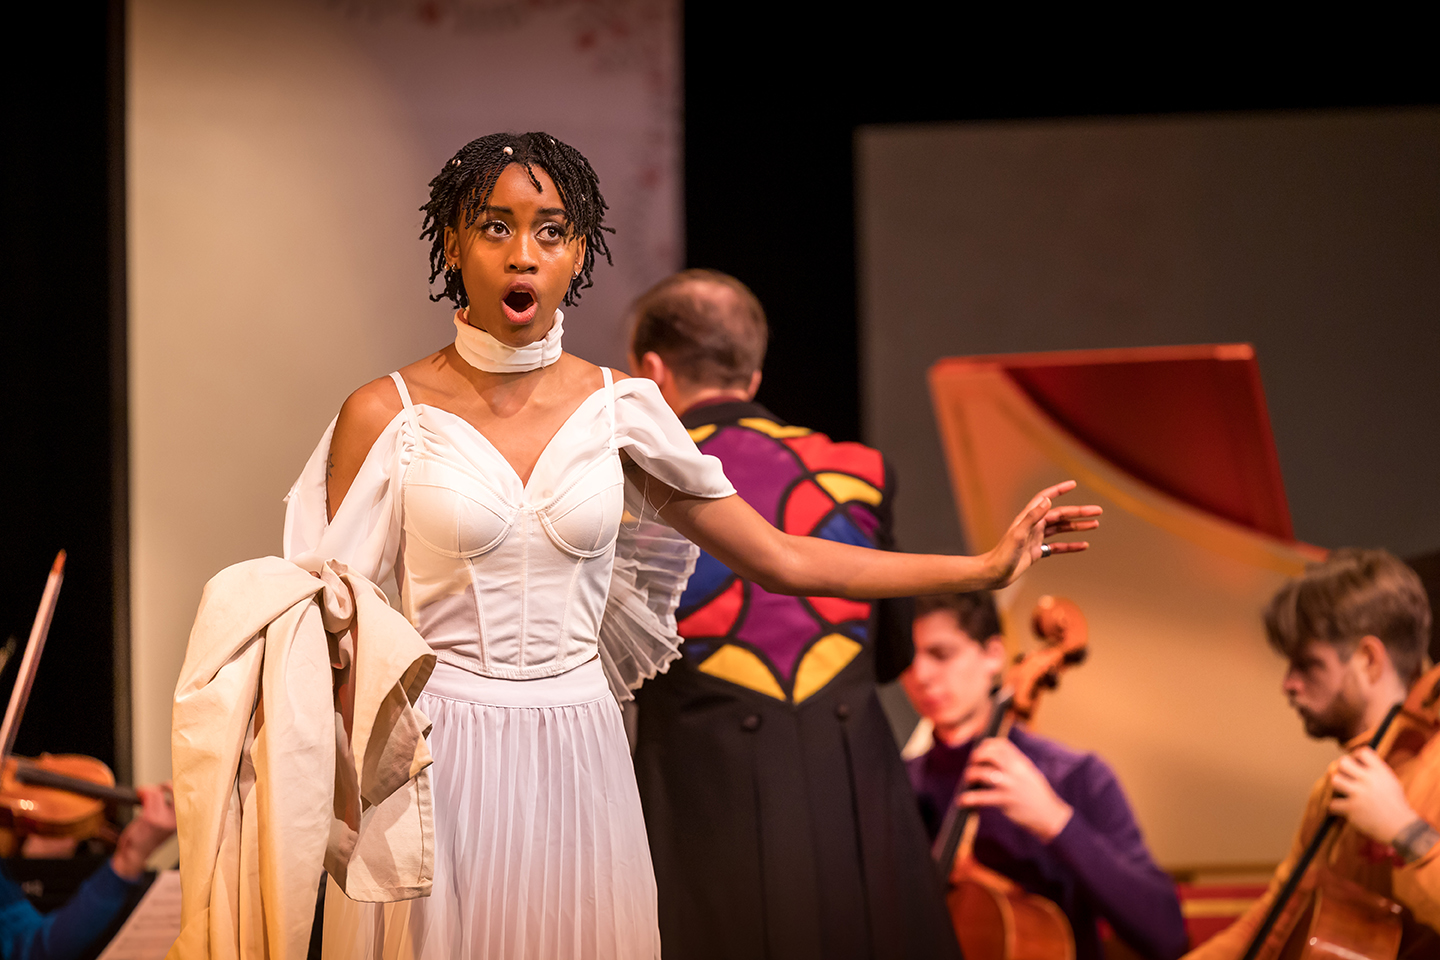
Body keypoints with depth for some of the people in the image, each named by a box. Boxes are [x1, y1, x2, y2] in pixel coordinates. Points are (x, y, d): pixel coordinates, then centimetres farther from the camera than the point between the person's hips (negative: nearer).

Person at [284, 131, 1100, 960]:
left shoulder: (616, 411, 3)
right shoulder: (386, 416, -4)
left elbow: (781, 558, 8)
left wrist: (988, 567, 7)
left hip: (578, 765, 2)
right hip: (437, 763, -2)